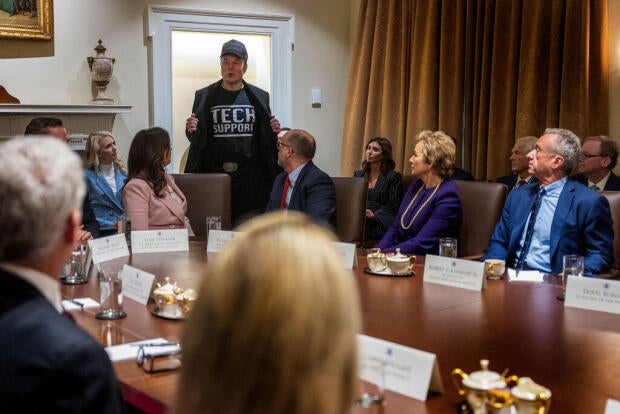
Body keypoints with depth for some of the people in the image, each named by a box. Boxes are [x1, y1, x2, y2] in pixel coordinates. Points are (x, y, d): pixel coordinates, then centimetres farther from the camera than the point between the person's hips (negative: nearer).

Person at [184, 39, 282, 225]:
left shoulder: (259, 97, 11)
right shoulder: (204, 96, 10)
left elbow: (266, 141, 14)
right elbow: (195, 139, 11)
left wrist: (273, 132, -7)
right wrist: (191, 131, -11)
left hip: (250, 177, 1)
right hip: (213, 174, 0)